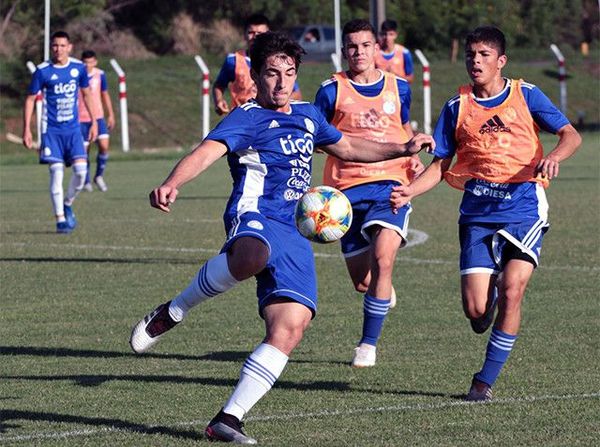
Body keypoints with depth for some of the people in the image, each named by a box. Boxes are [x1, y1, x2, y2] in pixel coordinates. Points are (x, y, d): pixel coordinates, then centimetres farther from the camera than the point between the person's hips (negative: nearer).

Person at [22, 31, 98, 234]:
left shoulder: (78, 68, 2)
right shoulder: (43, 71, -7)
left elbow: (86, 93, 16)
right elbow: (30, 99, 1)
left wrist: (93, 121, 16)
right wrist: (26, 130, -3)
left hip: (73, 128, 3)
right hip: (51, 130, -3)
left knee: (81, 169, -10)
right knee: (57, 171, -10)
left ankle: (67, 205, 15)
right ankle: (60, 218, -1)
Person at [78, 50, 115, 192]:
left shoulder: (100, 74, 2)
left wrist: (111, 115, 15)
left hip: (98, 117, 2)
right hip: (81, 119, -2)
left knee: (104, 145, -14)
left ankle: (99, 176, 6)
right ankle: (86, 182, 15)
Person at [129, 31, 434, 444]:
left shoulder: (307, 114, 23)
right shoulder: (247, 118, 0)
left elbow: (347, 148, 42)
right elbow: (207, 152, -19)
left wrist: (403, 149, 39)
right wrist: (171, 185, -38)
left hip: (295, 235, 7)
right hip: (256, 217, -7)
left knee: (290, 328, -11)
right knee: (251, 258, -45)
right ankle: (172, 313, -21)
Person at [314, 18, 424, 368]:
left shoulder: (398, 88, 9)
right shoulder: (332, 91, 2)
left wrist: (414, 157, 7)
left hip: (391, 185, 0)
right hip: (348, 190, 0)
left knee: (383, 258, -23)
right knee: (362, 282, 2)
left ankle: (369, 344, -11)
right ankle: (384, 291, 44)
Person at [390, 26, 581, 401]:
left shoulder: (526, 95, 2)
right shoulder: (458, 107, 7)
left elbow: (571, 135, 1)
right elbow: (441, 165, 10)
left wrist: (554, 157, -21)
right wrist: (410, 192, -7)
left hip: (524, 208, -1)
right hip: (478, 213, 2)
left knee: (511, 288, -18)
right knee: (476, 310, -9)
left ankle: (487, 379, -3)